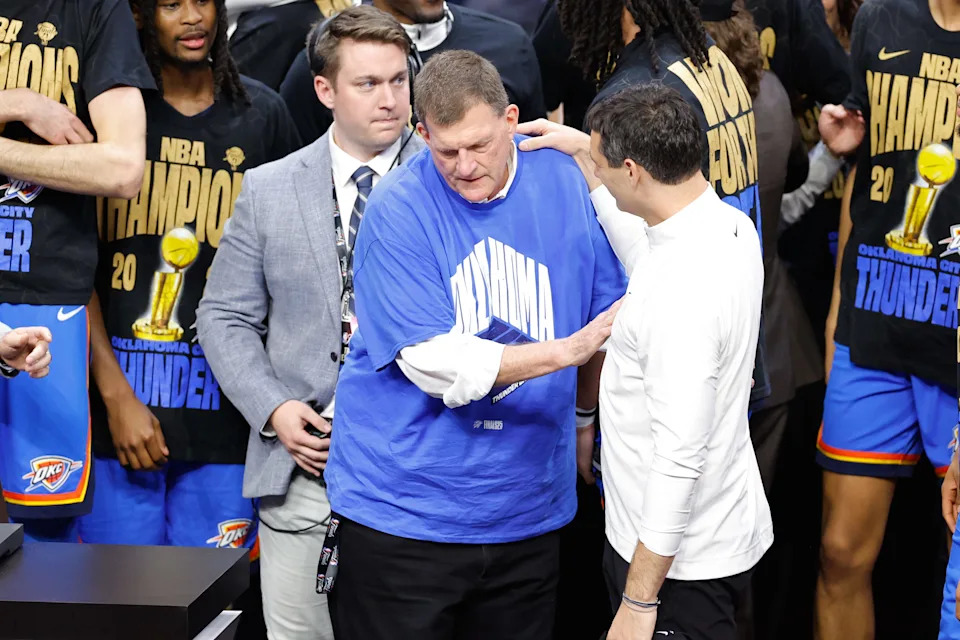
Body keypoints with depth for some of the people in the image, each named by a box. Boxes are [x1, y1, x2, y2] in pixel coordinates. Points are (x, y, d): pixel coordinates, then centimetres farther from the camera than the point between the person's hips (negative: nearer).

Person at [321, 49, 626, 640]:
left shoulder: (564, 182, -1)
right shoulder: (398, 212, -13)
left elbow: (604, 317, 13)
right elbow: (435, 365, -20)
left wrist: (583, 417, 20)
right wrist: (567, 350, -23)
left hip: (528, 510, 4)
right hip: (402, 516, -3)